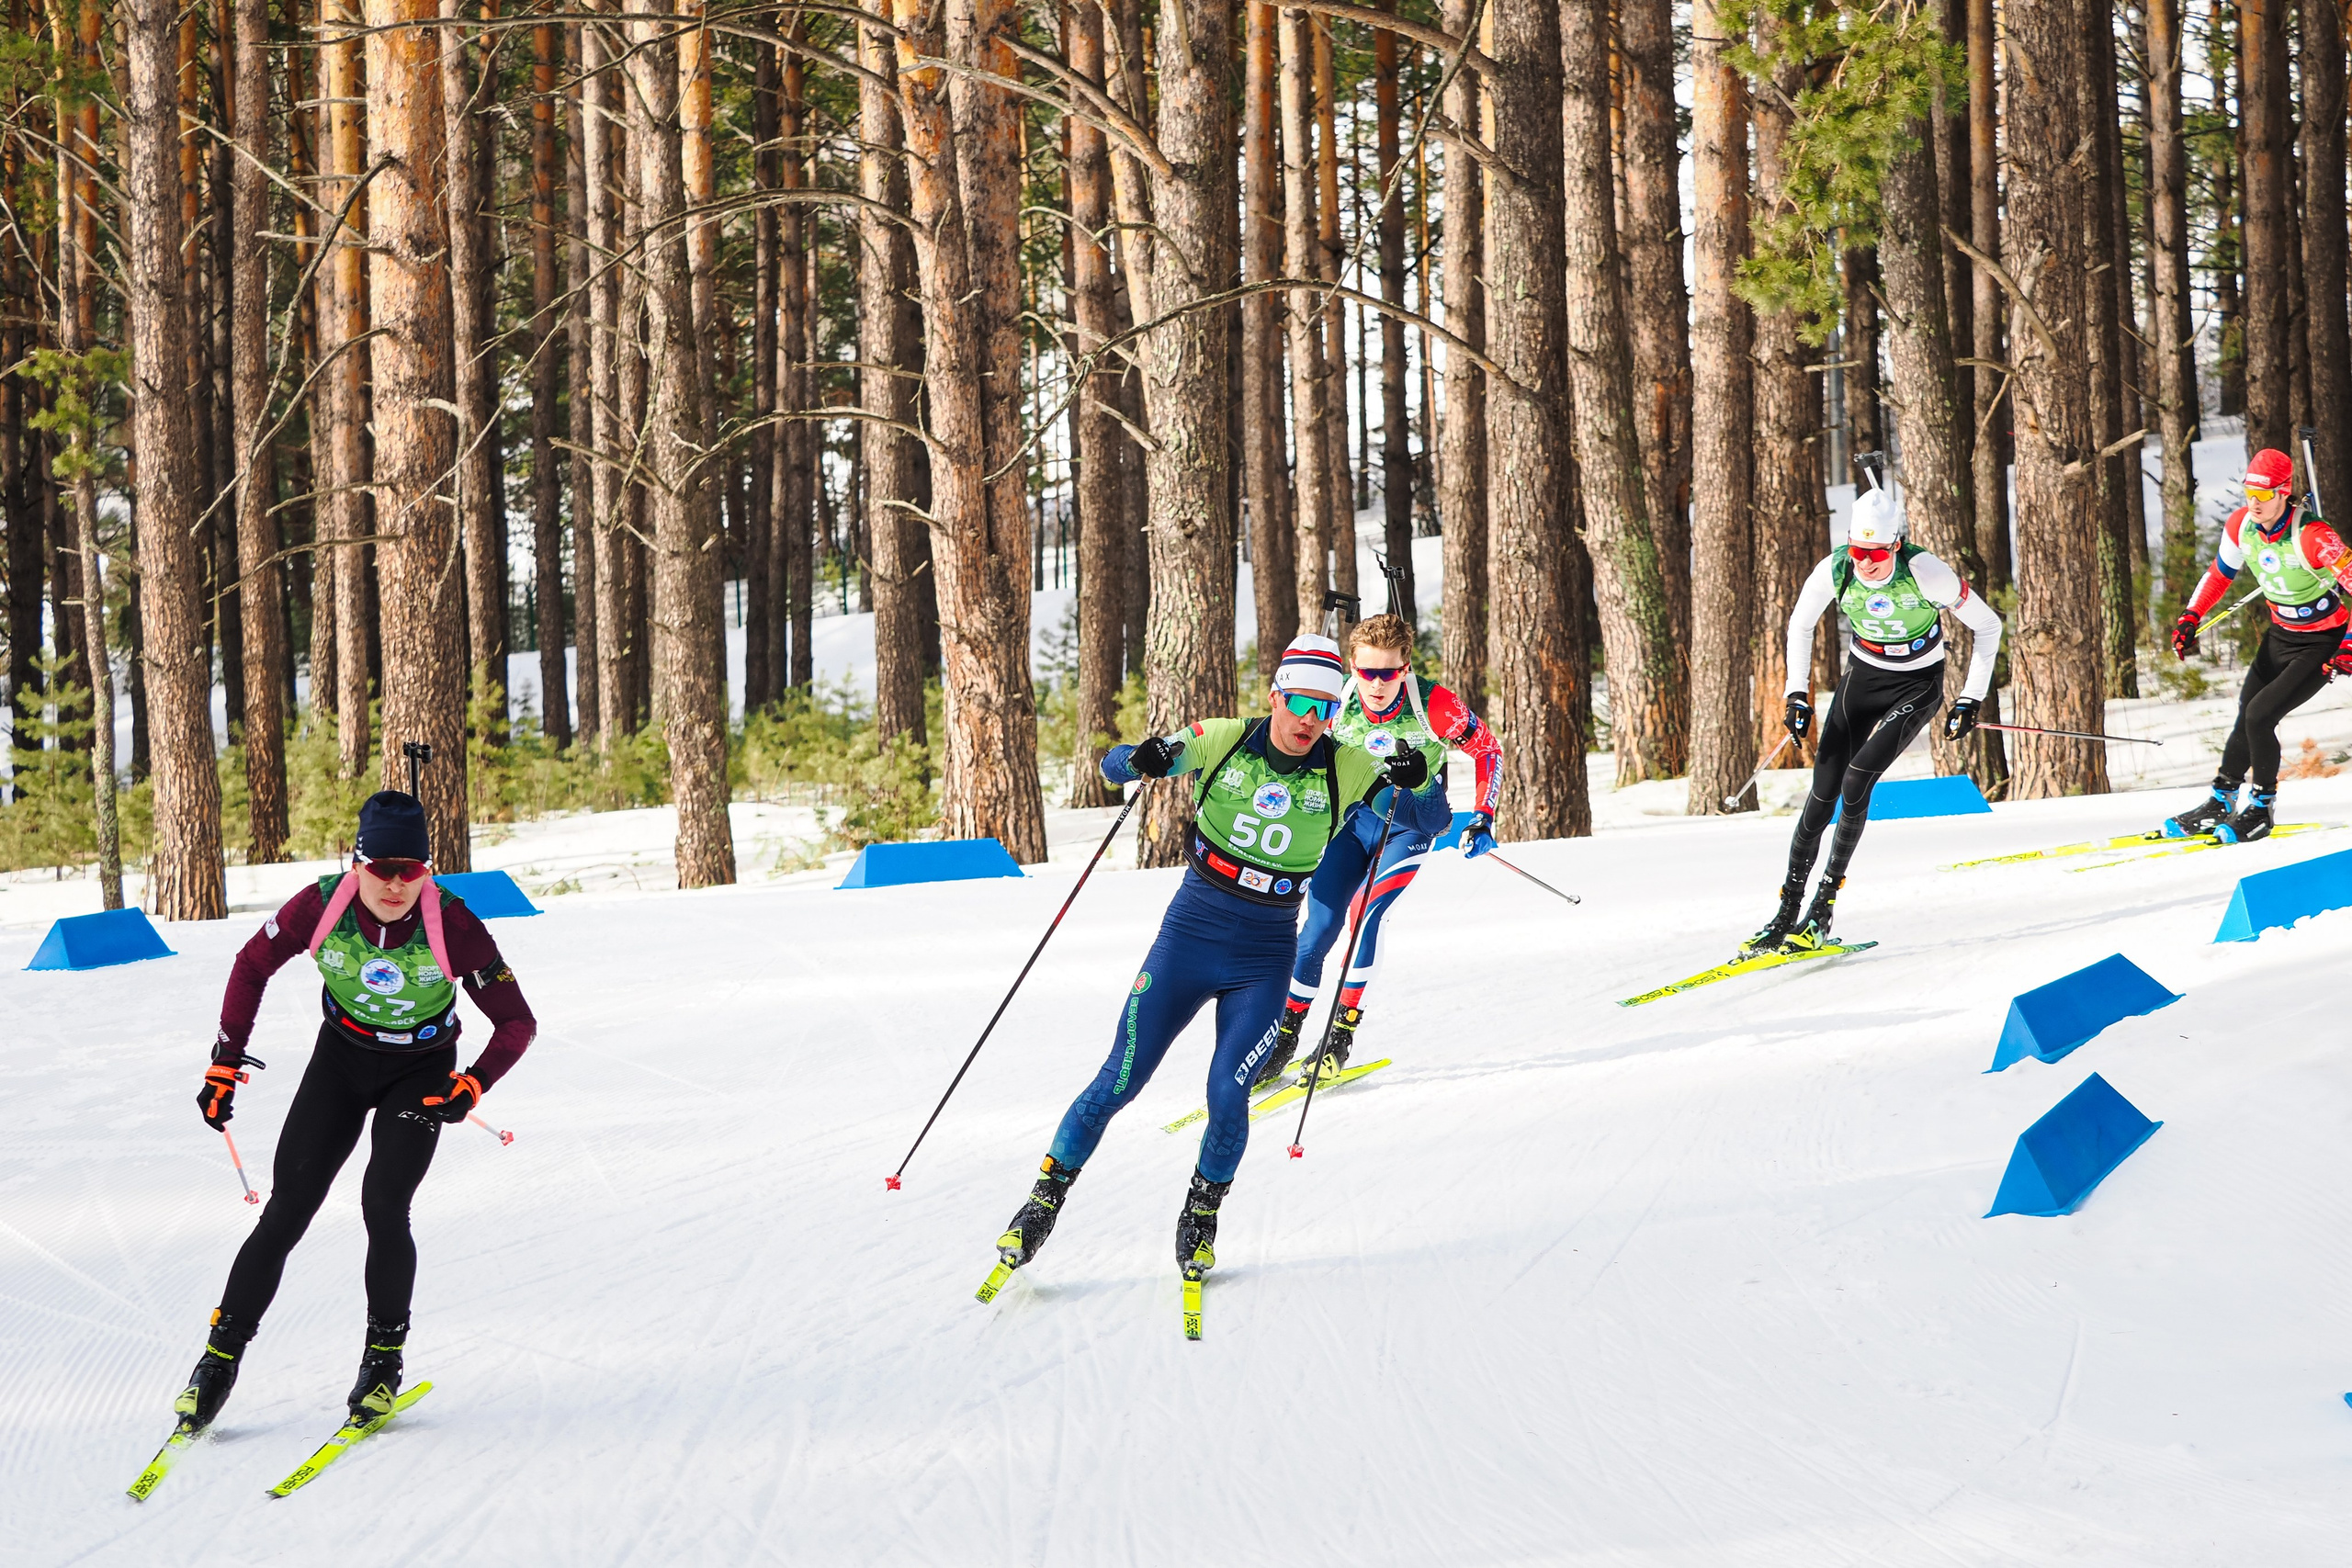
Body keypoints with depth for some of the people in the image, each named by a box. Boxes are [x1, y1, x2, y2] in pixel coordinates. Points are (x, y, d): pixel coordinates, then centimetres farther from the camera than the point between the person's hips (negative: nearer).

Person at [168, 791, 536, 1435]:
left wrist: (472, 1087, -34)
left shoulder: (452, 927, -27)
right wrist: (225, 1065, -3)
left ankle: (384, 1358, 1)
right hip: (341, 1057, 2)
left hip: (420, 1072, -2)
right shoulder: (320, 907, -23)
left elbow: (517, 1023, -18)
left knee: (383, 1205, -19)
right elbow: (252, 967, -3)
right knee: (287, 1212, -5)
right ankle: (221, 1356, 6)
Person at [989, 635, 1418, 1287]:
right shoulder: (1223, 742, -6)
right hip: (1190, 932, 0)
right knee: (1120, 1080, -3)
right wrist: (1141, 760, -26)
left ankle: (1201, 1216, 17)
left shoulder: (1343, 769, -5)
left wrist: (1412, 782, -21)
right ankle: (1045, 1200, 13)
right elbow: (1113, 765, -2)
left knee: (1228, 1095, -10)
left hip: (1265, 953, 0)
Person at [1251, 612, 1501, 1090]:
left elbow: (1487, 750, -9)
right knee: (1319, 928, -3)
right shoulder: (1336, 705, -19)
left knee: (1364, 913, -24)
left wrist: (1482, 819, -14)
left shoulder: (1434, 706, -26)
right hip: (1355, 816, 3)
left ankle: (1342, 1036, -15)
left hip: (1410, 824, -2)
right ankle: (1284, 1037, 13)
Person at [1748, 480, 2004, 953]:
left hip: (1917, 685, -3)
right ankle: (1787, 913, -1)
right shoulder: (1835, 570, -19)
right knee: (1823, 793, -7)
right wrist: (1797, 693, -5)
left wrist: (1971, 699, -14)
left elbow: (1987, 626, -15)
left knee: (1856, 781, -21)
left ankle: (1824, 907, -10)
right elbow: (1800, 625, 1)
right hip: (1863, 677, 3)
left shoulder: (1924, 572, -28)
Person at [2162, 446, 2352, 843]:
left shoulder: (2312, 538, -31)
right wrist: (2190, 618, -1)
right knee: (2247, 719, 10)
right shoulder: (2240, 526, -10)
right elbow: (2220, 573, 9)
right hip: (2281, 634, 7)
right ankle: (2220, 803, 25)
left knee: (2259, 715, -15)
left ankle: (2261, 810, 1)